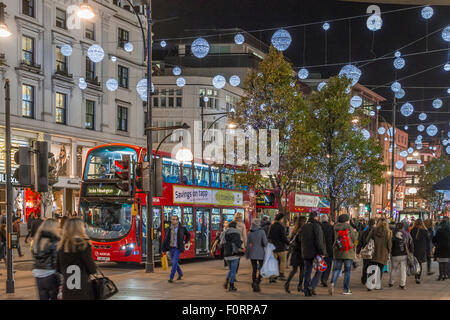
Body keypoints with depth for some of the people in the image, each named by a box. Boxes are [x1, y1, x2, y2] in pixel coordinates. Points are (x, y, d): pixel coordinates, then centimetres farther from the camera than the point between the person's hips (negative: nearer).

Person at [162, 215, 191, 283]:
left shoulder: (182, 228, -3)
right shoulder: (168, 229, 4)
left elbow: (188, 235, 13)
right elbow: (165, 239, 7)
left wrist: (185, 242, 3)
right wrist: (164, 249, 3)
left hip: (177, 248, -4)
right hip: (171, 248, 4)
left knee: (174, 262, -12)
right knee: (174, 262, 15)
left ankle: (171, 277, -10)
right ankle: (180, 273, 36)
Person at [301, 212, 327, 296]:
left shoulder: (304, 227, 11)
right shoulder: (316, 226, -12)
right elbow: (319, 241, -17)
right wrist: (322, 252, -13)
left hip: (306, 253, 7)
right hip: (315, 253, -7)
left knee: (307, 271, 10)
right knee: (319, 270, 6)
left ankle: (306, 291, 9)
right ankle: (312, 286, -8)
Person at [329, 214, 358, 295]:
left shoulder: (336, 228, 3)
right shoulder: (349, 228, -7)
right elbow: (354, 239, -1)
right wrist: (355, 232, 18)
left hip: (337, 252, 3)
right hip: (348, 253, -3)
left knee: (336, 269, 7)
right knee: (347, 270, 7)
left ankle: (332, 283, -18)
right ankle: (346, 289, 8)